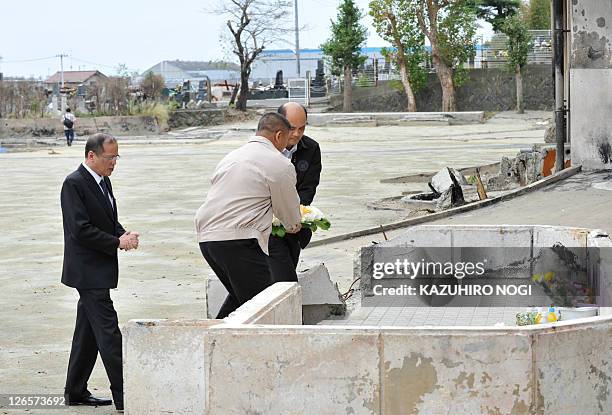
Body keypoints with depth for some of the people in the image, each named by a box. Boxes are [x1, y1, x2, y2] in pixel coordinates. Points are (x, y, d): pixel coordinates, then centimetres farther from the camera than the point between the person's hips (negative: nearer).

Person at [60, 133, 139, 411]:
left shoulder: (103, 180, 13)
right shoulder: (74, 184, -15)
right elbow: (81, 229, -21)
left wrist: (124, 234, -1)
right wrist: (117, 243, -16)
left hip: (99, 270, 10)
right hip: (88, 271, -10)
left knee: (88, 331, 14)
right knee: (108, 331, -10)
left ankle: (76, 391, 22)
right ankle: (124, 396, -9)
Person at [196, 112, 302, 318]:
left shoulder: (231, 156, 21)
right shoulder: (280, 165, -2)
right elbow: (291, 220, 7)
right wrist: (294, 226, 32)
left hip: (206, 236, 9)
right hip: (238, 241, -9)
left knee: (240, 295, 22)